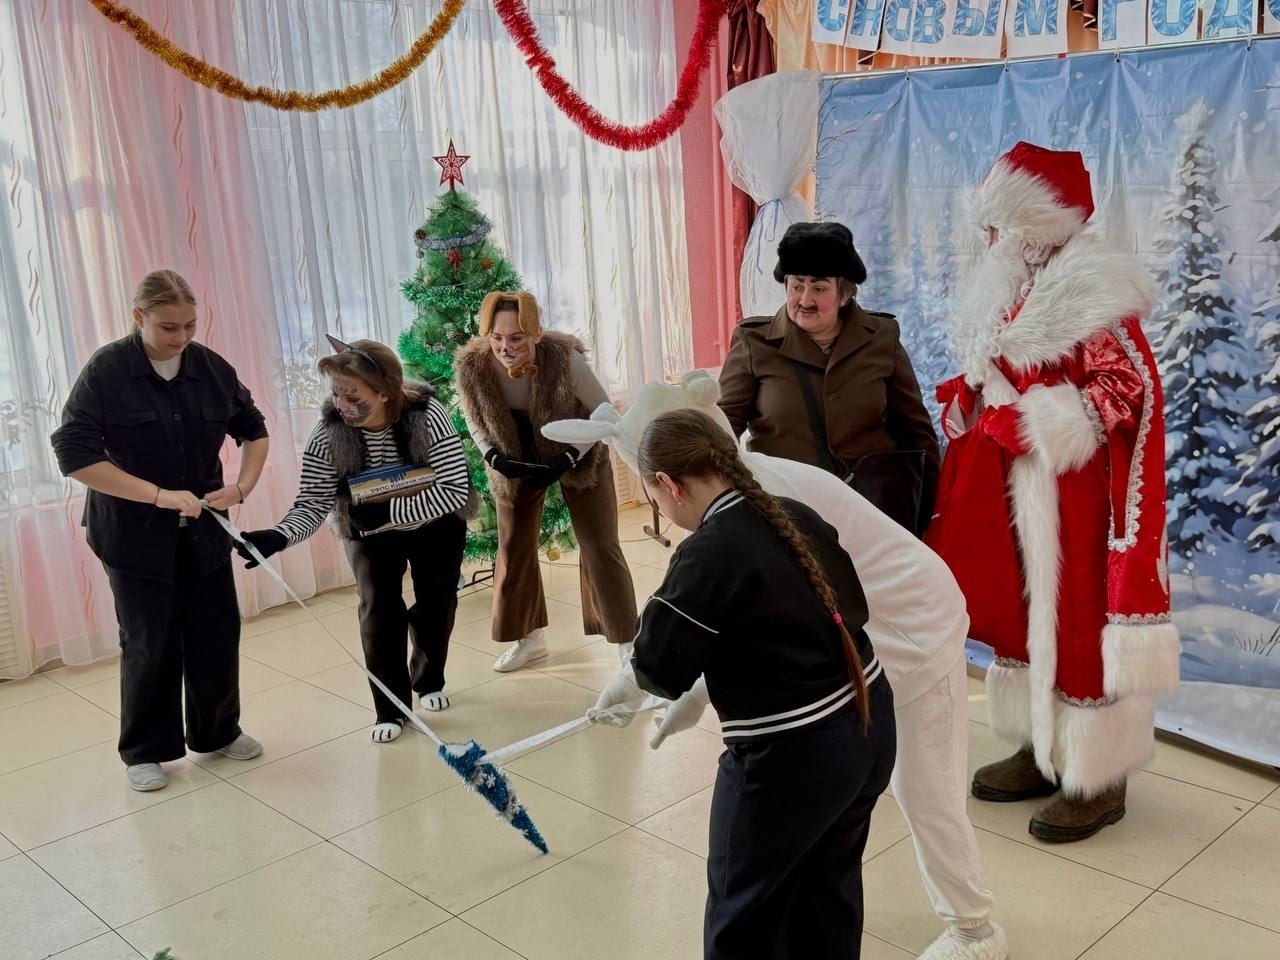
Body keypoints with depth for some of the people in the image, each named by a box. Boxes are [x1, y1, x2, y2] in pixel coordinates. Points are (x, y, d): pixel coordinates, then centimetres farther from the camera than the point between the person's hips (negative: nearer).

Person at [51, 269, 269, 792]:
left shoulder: (212, 367, -3)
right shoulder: (106, 370, -15)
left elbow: (254, 430, 10)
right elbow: (74, 454, -20)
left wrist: (244, 484, -9)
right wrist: (158, 496, -26)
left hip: (203, 527, 4)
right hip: (135, 532, -4)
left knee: (217, 631, 10)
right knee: (150, 643, 4)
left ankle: (217, 731, 30)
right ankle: (144, 751, 21)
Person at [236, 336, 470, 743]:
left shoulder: (427, 415, -34)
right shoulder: (328, 432, -28)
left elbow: (455, 489, -36)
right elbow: (312, 504, -27)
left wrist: (389, 510, -41)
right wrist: (278, 536, -47)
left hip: (434, 526, 0)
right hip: (370, 535, 0)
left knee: (437, 604, 8)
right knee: (379, 608, -10)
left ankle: (428, 682, 35)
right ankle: (391, 709, 5)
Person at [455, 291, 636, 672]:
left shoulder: (566, 359, -33)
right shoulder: (472, 364, -25)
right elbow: (474, 420, -4)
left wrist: (568, 459, -26)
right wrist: (494, 457, -22)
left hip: (577, 456, -3)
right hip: (515, 464, 3)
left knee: (600, 547, -2)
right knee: (513, 548, 11)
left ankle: (627, 641, 12)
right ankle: (530, 638, 31)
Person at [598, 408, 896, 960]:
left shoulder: (708, 552, -20)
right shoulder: (796, 516, 2)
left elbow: (659, 669, -15)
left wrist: (624, 684, 9)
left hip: (793, 757, -7)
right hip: (868, 726, 8)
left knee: (744, 913, 16)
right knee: (828, 889, 27)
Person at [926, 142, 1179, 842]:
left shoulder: (1093, 292, -14)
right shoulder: (1012, 291, 10)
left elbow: (1128, 392, -18)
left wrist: (1034, 424, -19)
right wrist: (970, 402, -1)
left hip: (1074, 494, -8)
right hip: (1015, 493, 8)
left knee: (1080, 623, 1)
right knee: (1023, 615, 15)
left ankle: (1098, 777, 15)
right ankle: (1044, 750, 30)